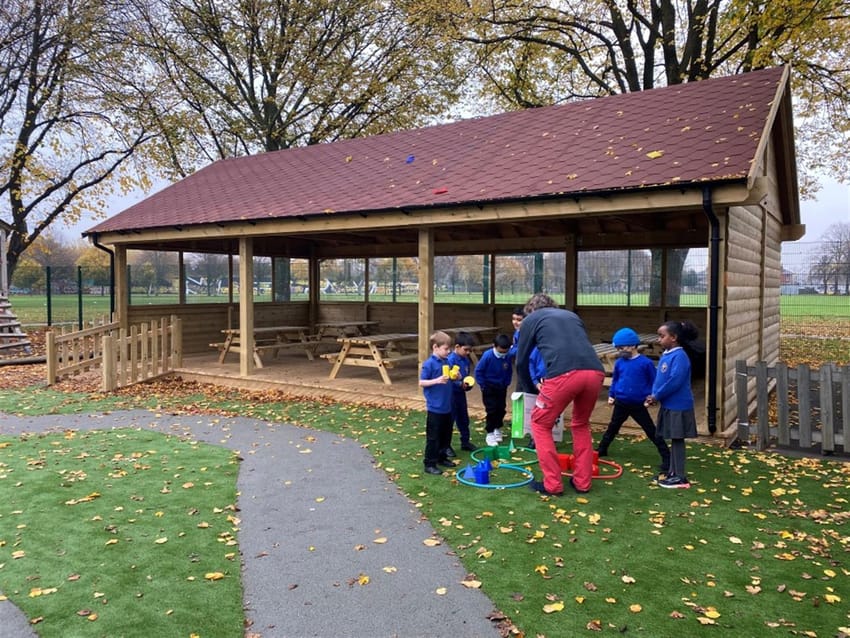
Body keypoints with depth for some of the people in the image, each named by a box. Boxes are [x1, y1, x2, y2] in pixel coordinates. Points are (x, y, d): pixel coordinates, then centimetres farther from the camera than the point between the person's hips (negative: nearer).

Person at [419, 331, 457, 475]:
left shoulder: (447, 361, 5)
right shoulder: (429, 364, -15)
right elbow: (421, 383, -15)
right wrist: (437, 380, -26)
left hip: (447, 407, 7)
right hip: (434, 408, -7)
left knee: (446, 435, 18)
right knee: (433, 437, 1)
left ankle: (441, 457, 34)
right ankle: (429, 464, 11)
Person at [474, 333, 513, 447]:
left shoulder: (508, 356, -13)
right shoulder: (487, 356, -23)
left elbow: (509, 371, 4)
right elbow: (478, 371, -14)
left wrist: (506, 383, 2)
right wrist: (483, 385, -11)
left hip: (502, 387, 4)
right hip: (489, 388, -4)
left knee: (501, 409, 11)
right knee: (491, 410, -4)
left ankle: (498, 429, 32)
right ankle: (490, 434, 7)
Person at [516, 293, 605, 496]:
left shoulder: (531, 319, 23)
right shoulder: (572, 315, 35)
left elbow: (521, 361, 26)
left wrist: (531, 388, 44)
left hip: (565, 374, -5)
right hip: (595, 372, 5)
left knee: (540, 424, 17)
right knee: (581, 424, 29)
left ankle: (553, 484, 18)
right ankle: (582, 482, 30)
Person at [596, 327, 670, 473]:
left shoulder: (646, 363, -14)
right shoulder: (619, 363, -1)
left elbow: (654, 382, -4)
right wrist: (611, 395, 7)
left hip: (639, 405, -4)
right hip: (621, 404, 4)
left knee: (652, 431, 1)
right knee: (613, 427, 20)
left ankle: (666, 457, 5)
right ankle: (601, 449, 34)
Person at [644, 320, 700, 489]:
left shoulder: (679, 356, -19)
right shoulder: (665, 355, 11)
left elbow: (675, 381, -26)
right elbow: (659, 378, 14)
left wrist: (656, 396, -17)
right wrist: (654, 395, -1)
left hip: (678, 406, -9)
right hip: (669, 405, 9)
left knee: (677, 439, -2)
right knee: (673, 439, 15)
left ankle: (680, 477, 6)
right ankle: (672, 472, 24)